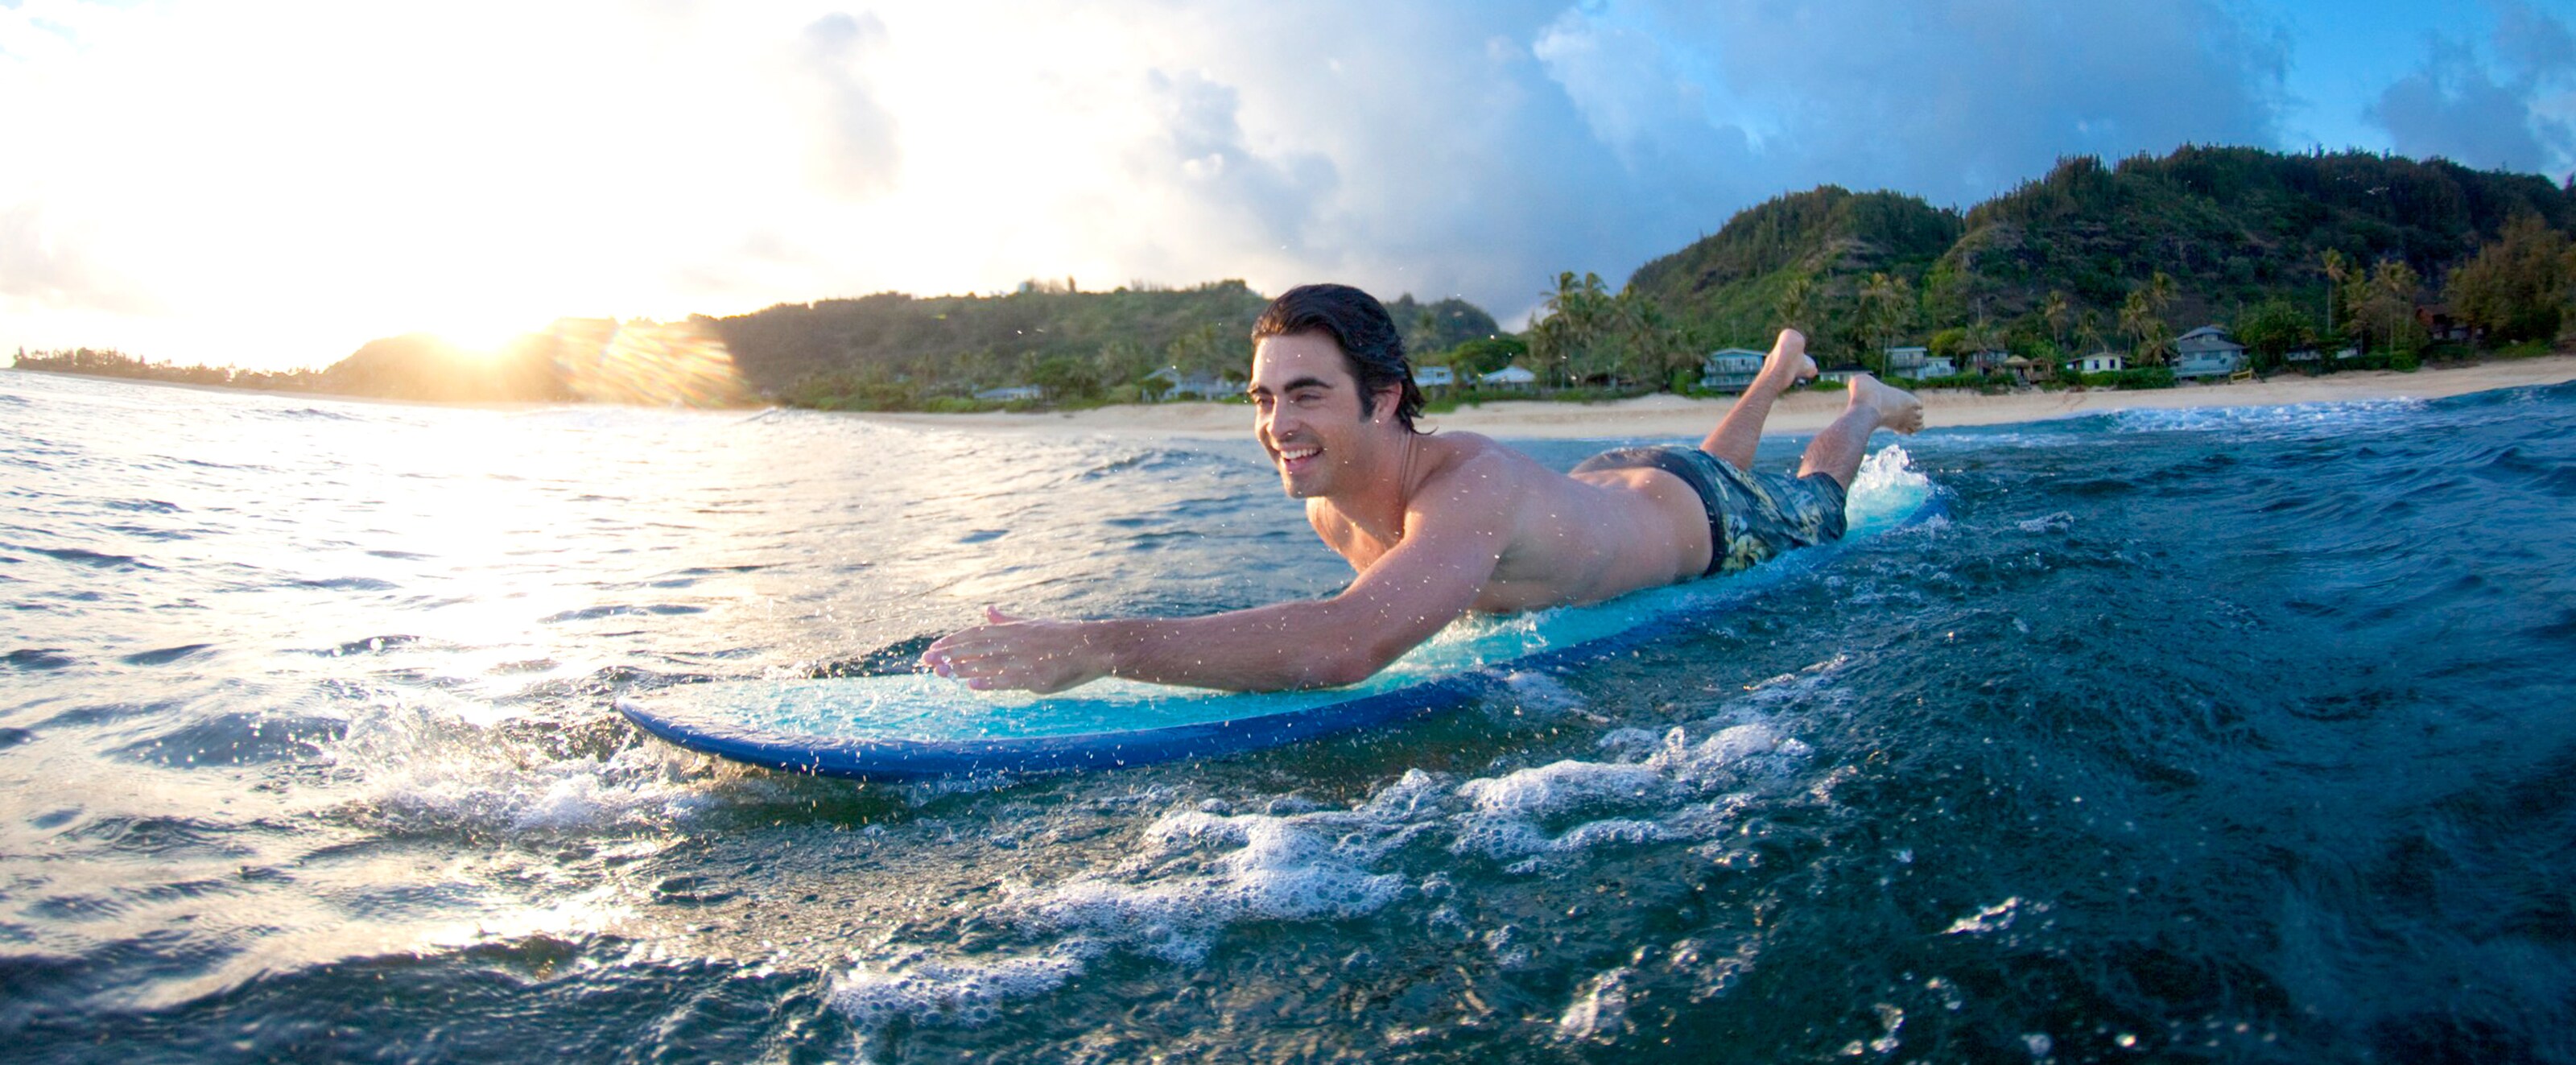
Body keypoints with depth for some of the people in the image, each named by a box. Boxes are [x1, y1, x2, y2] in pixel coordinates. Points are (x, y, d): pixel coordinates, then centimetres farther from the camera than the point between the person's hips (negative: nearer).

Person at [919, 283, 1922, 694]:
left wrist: (1094, 646, -70)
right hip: (1603, 485, 5)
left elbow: (1346, 644, -69)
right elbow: (1373, 584, 3)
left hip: (1706, 520, -5)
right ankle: (1777, 372, 62)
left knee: (1814, 512, 30)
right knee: (1720, 458, 39)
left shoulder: (1473, 483, -51)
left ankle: (1863, 405, 55)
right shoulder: (1328, 511, -27)